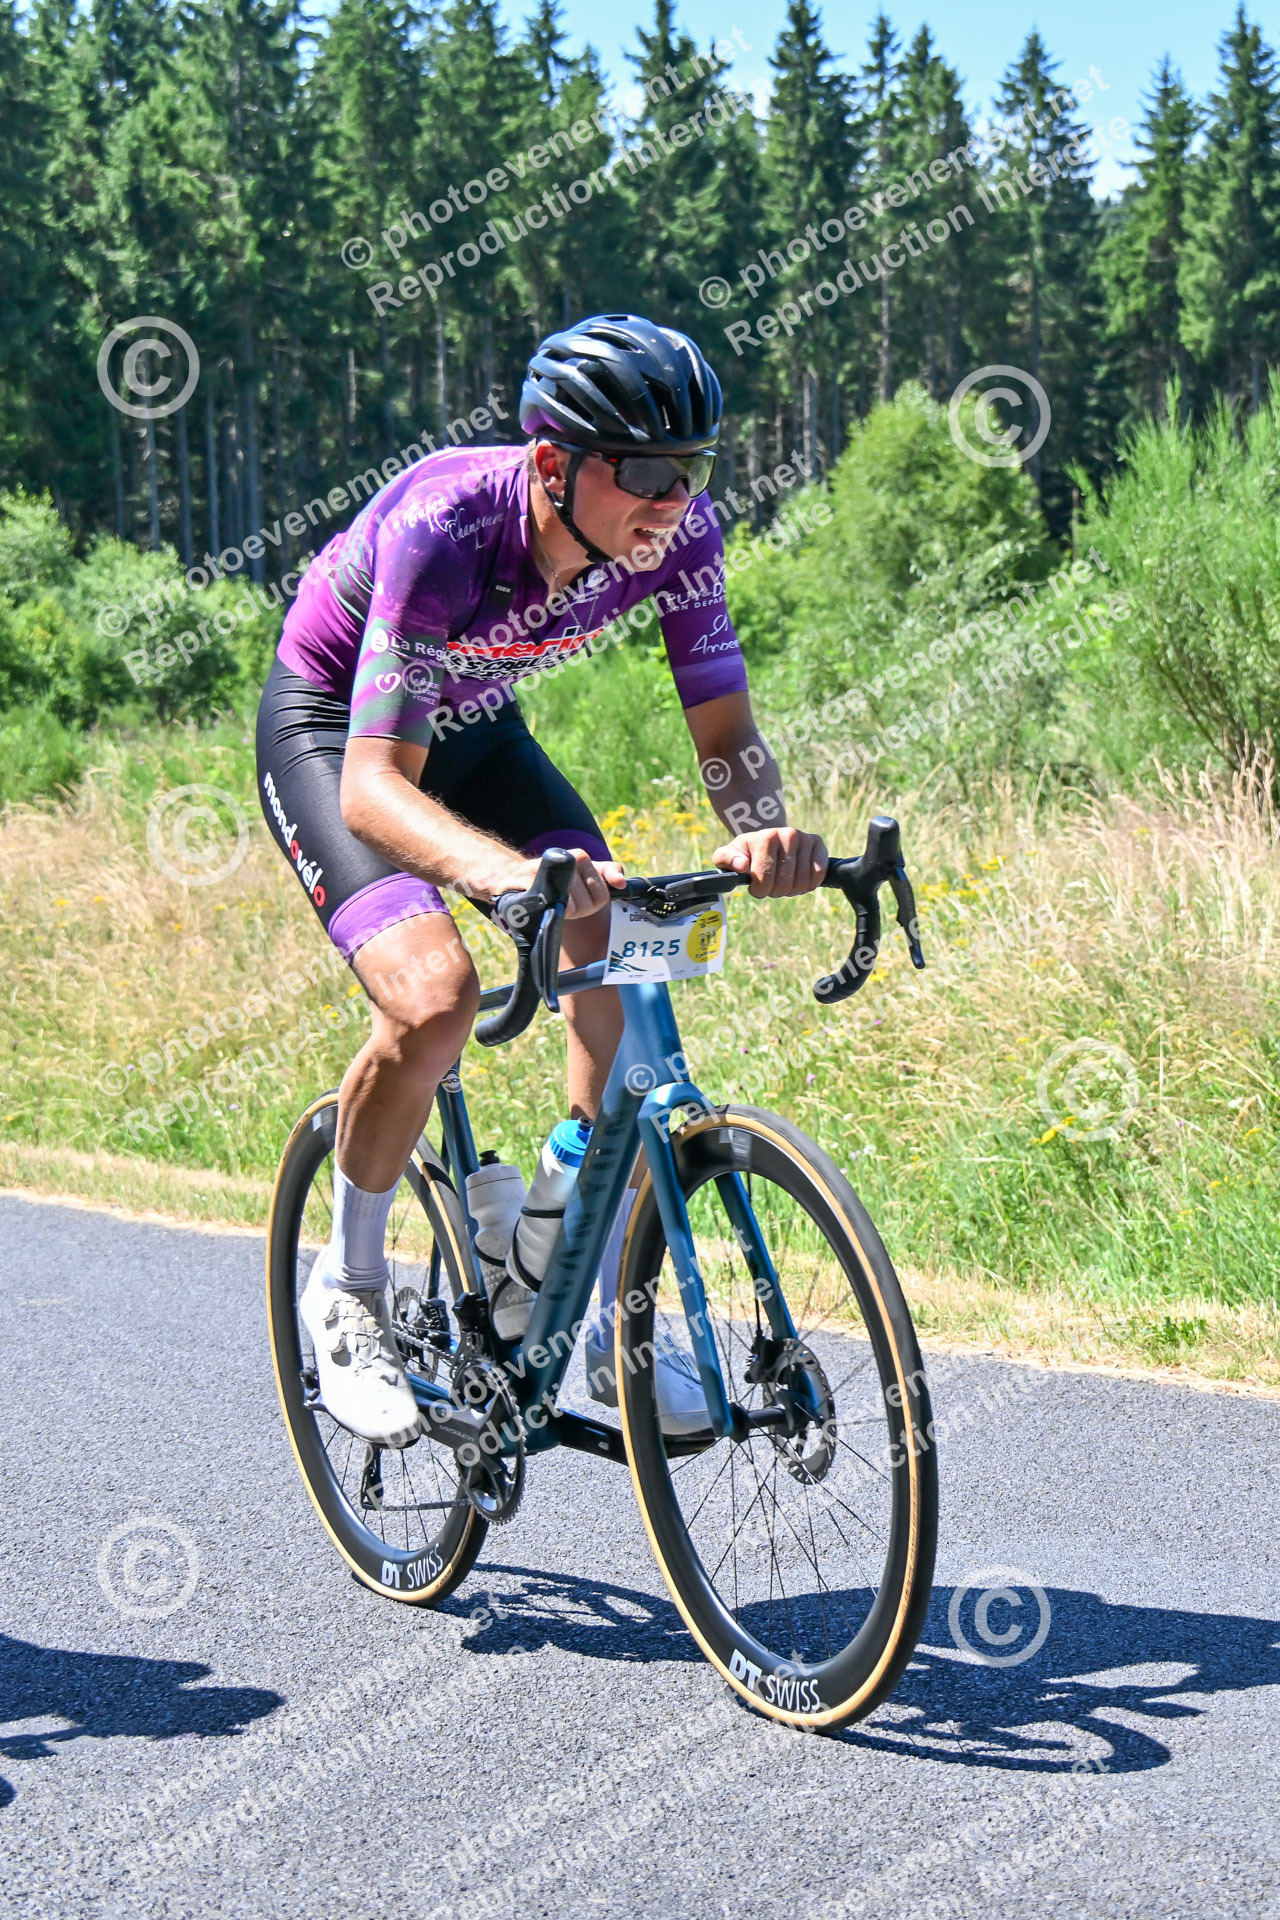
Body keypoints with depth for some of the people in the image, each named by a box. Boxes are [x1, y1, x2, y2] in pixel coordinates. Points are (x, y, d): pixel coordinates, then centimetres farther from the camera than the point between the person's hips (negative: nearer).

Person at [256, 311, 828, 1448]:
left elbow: (725, 729, -20)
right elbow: (372, 786, -44)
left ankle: (613, 1330, -4)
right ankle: (348, 1291, -1)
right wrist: (502, 871, -62)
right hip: (329, 730, -5)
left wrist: (763, 832, -43)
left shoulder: (676, 531, -23)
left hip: (473, 727, 5)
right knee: (435, 996, -27)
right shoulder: (442, 528, -38)